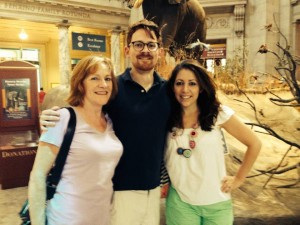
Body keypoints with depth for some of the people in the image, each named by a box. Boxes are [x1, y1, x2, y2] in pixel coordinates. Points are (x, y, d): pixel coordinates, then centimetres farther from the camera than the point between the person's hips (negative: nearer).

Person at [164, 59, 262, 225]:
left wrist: (238, 179, 0)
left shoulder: (218, 113, -11)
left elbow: (254, 144, -2)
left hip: (217, 203, 0)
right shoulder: (167, 118, -6)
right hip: (179, 202, 1)